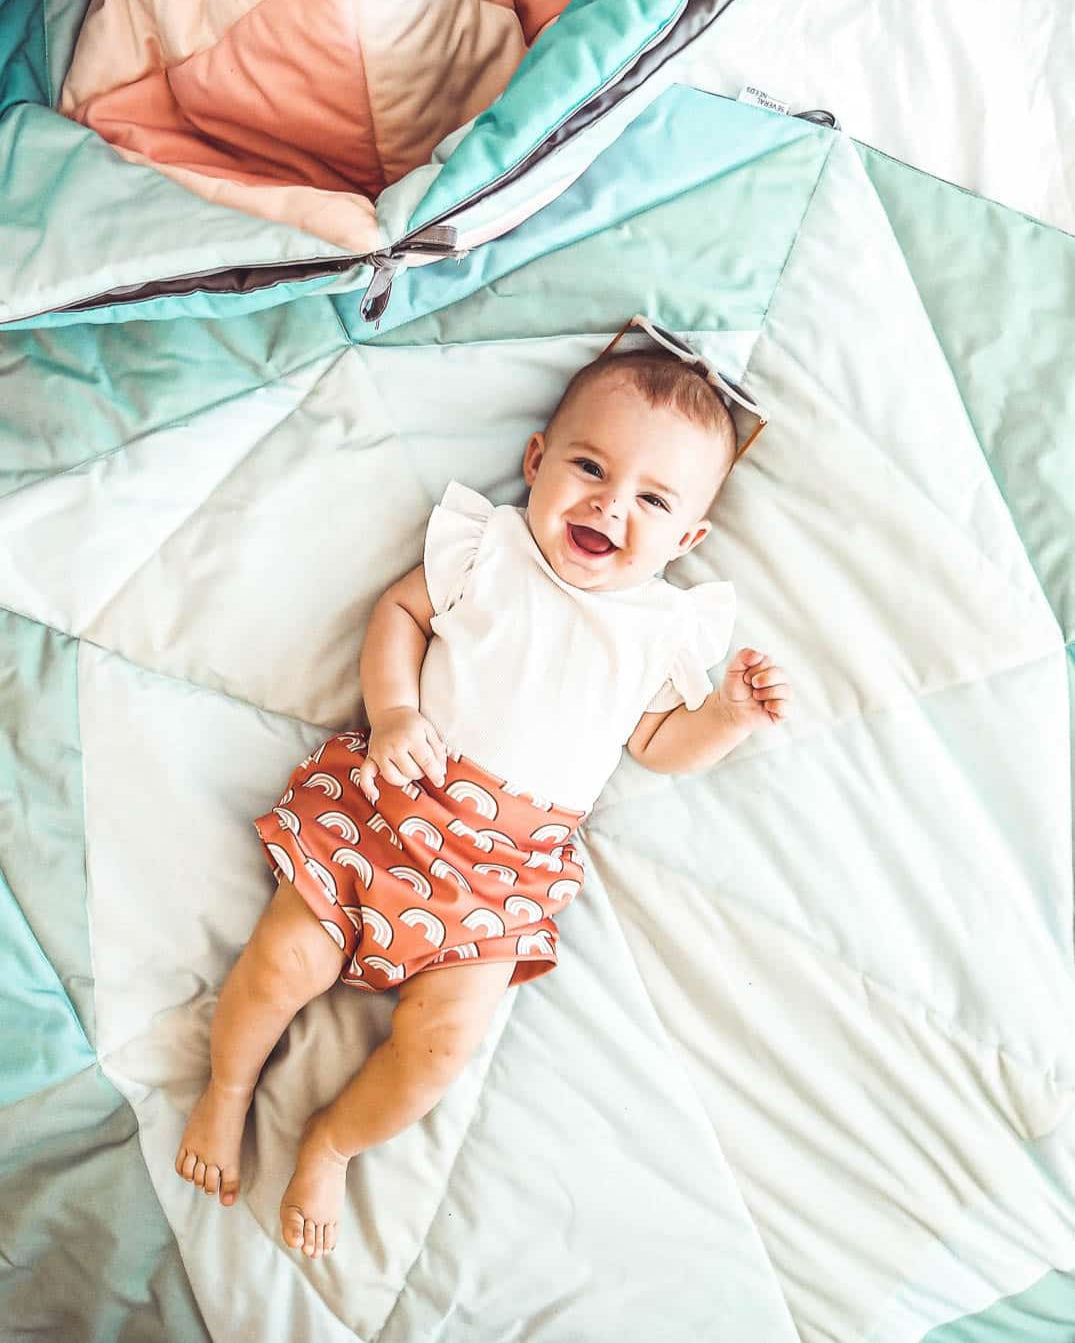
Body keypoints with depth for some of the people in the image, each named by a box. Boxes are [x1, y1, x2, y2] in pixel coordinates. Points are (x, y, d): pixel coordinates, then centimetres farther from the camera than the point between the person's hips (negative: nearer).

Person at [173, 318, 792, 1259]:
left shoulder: (663, 626, 6)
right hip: (393, 796, 0)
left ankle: (332, 1143, 19)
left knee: (444, 1037, -11)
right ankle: (227, 1091, 26)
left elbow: (659, 745, 12)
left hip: (511, 860, 1)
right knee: (284, 962, -7)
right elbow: (399, 611, 5)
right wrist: (394, 712, -11)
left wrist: (730, 713, -7)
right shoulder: (487, 547, 3)